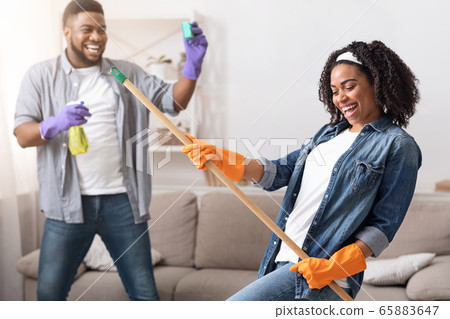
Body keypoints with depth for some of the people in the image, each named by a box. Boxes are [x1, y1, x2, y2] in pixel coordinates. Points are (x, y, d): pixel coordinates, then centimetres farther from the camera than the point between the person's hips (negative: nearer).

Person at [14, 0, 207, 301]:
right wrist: (55, 124, -24)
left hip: (122, 201, 1)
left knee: (145, 292, 7)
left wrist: (193, 65, -16)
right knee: (50, 292, 5)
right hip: (69, 203, -1)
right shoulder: (41, 76, 5)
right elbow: (22, 135, -2)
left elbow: (174, 100, 2)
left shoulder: (127, 73, 10)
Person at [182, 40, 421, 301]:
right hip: (284, 259, 7)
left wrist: (334, 266, -18)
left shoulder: (398, 147, -4)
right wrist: (221, 159, -1)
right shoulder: (330, 133, 19)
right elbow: (280, 173, 12)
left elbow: (384, 224, -8)